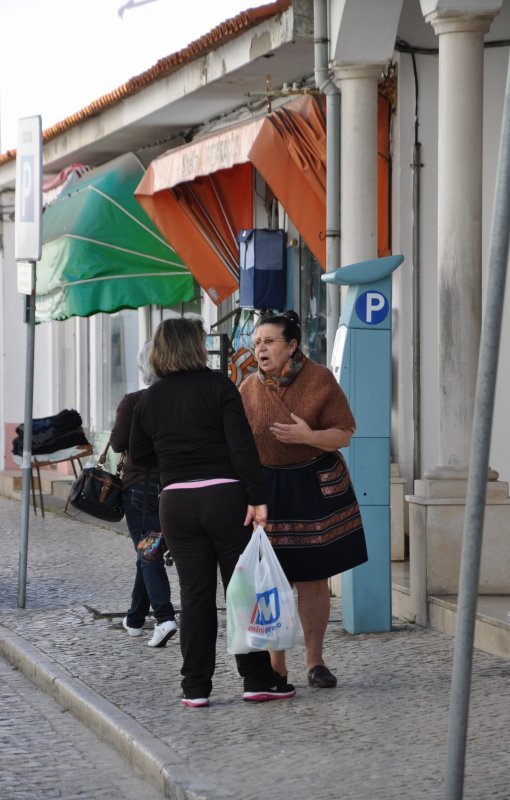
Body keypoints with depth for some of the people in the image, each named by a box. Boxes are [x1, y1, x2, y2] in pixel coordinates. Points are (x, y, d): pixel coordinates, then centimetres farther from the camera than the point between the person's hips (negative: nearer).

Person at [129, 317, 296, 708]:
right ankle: (258, 679, 6)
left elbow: (139, 453, 14)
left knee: (195, 592, 7)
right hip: (225, 495, -3)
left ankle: (196, 687, 7)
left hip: (176, 501, 3)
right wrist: (257, 498, -14)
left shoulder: (149, 400, 7)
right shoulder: (218, 386, -6)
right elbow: (242, 445, -13)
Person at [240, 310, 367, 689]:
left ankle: (316, 661, 16)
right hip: (266, 489, 1)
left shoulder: (319, 379, -6)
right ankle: (276, 666, 7)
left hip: (314, 487, -1)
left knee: (314, 578, 5)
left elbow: (344, 434, -7)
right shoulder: (249, 388, 1)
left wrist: (309, 436, -24)